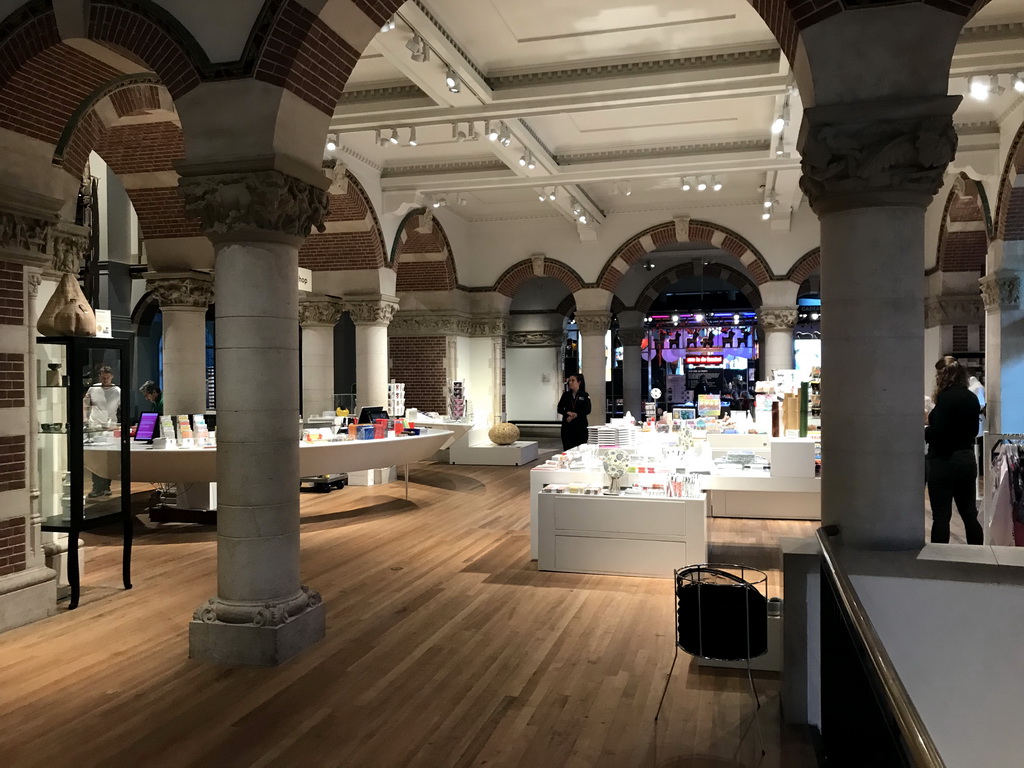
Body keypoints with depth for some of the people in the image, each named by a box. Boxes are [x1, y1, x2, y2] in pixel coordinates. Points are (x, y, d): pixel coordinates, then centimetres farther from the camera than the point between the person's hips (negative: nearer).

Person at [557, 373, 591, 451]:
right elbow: (559, 409, 6)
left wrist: (574, 416, -14)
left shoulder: (585, 395, 1)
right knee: (567, 448, -2)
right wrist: (568, 413, -13)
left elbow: (587, 410, -6)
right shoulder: (565, 395, 9)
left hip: (580, 426, -2)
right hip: (567, 426, 2)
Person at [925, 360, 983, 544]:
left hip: (944, 461, -7)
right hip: (967, 459, 7)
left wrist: (922, 432, -2)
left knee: (941, 516, -2)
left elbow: (937, 432, -20)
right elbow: (973, 430, 19)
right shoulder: (972, 398, 9)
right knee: (969, 514, 12)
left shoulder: (946, 397, -13)